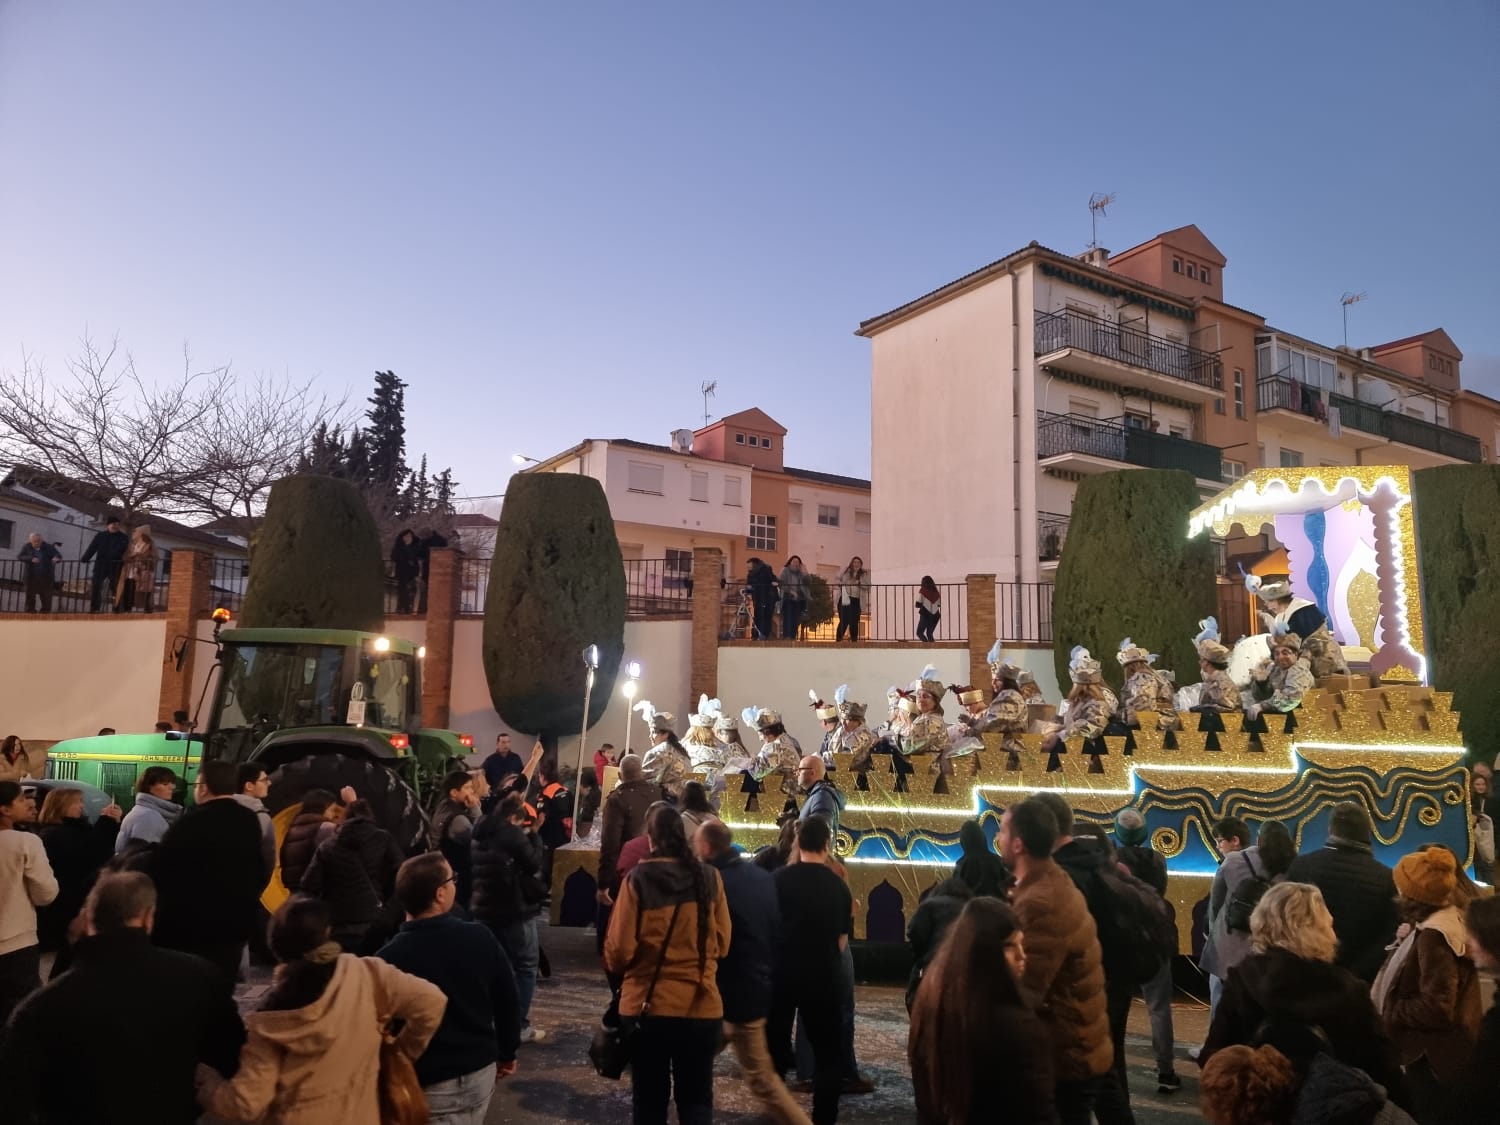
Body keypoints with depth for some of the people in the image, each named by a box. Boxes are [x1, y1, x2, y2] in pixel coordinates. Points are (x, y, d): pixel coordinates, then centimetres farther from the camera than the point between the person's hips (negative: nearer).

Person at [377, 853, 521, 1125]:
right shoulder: (481, 937, -10)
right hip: (482, 1071, 4)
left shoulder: (389, 958, -20)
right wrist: (507, 1053, 16)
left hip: (432, 1083, -3)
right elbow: (507, 1001, 1)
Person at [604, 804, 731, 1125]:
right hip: (701, 1007, 1)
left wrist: (616, 966, 12)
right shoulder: (710, 878, -6)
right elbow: (722, 943, 4)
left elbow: (620, 949, -11)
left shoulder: (638, 879, -13)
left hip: (646, 1006, -1)